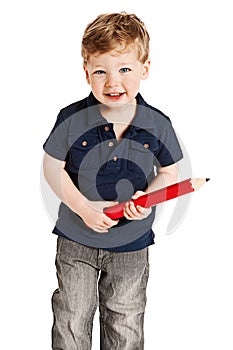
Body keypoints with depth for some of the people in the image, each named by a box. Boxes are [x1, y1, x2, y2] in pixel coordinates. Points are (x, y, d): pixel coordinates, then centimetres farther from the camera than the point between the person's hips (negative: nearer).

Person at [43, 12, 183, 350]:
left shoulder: (158, 125, -12)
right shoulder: (72, 119, -16)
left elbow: (169, 173, 0)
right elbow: (53, 167, -7)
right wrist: (83, 208, -18)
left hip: (132, 244, 1)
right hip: (77, 237, 0)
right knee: (72, 320, 15)